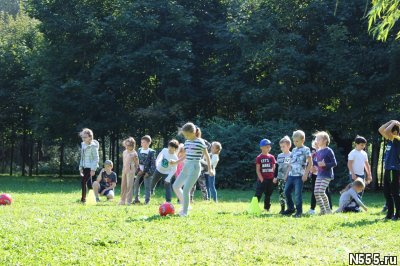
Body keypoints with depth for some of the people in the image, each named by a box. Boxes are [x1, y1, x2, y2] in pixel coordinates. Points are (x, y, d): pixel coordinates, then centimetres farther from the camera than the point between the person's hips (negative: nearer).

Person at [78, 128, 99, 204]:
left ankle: (83, 199, -9)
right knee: (89, 183, 10)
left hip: (90, 167, -8)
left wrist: (93, 169, -17)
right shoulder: (83, 145, 11)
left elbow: (96, 158, -13)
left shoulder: (93, 146, -12)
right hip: (85, 167, 8)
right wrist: (81, 167, 15)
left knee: (83, 181, -14)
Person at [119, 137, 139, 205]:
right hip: (124, 170, 7)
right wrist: (123, 169, 17)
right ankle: (123, 200, 15)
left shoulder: (134, 153, -8)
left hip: (130, 171, -7)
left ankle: (128, 201, -4)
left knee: (129, 186, -7)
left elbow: (136, 163, -4)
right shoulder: (124, 152, 12)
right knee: (123, 185, 9)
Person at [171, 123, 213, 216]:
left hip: (194, 167, -8)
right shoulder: (187, 142, 10)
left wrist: (210, 169, -4)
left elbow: (206, 156, -4)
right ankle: (185, 205, 21)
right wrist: (176, 162, 12)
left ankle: (185, 212, -3)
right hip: (186, 167, 8)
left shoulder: (200, 142, -11)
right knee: (176, 186, 8)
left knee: (186, 189, -13)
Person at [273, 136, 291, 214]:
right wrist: (275, 177, 14)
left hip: (288, 178, -6)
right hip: (280, 178, 6)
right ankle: (282, 209, 13)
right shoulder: (279, 156, 14)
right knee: (281, 193, 7)